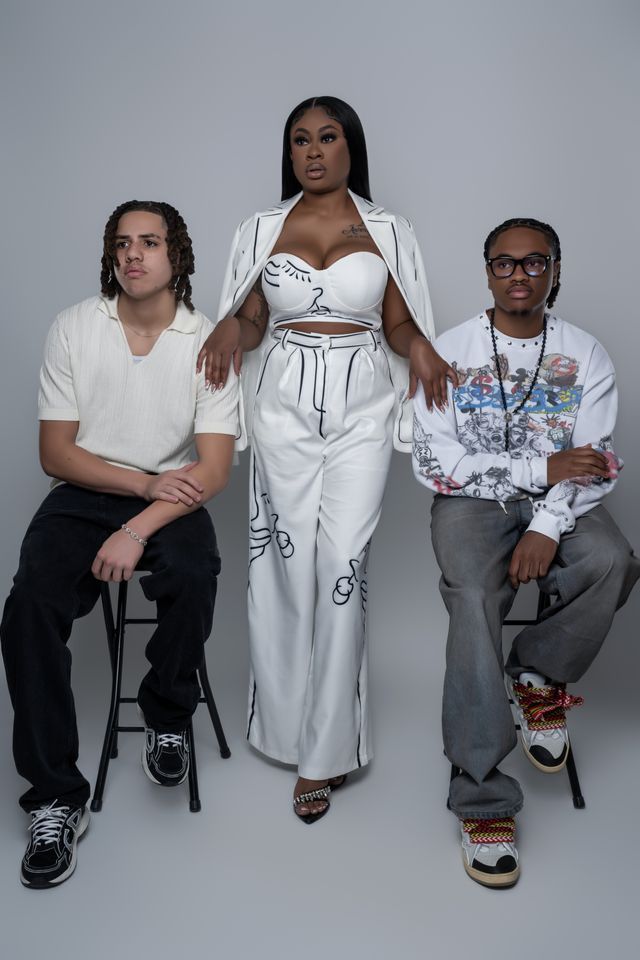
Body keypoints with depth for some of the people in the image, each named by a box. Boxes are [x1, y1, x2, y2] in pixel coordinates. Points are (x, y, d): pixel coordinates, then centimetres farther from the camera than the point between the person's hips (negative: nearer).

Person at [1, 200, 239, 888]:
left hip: (169, 498, -1)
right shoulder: (74, 328, -1)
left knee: (193, 578, -33)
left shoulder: (208, 343, -3)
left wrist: (137, 530, -23)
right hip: (82, 497, 1)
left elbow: (212, 471, -10)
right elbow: (55, 452, -2)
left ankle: (166, 720, -1)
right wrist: (146, 482, -14)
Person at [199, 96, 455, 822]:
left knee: (343, 562, -8)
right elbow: (253, 322, 10)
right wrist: (233, 327, -13)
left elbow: (398, 324, 9)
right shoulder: (263, 229, 11)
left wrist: (418, 347, -13)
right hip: (283, 403, 1)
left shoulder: (387, 231, 9)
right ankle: (310, 731, 17)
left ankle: (322, 753, 1)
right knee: (290, 558, -1)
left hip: (362, 405, -1)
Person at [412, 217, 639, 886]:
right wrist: (541, 467, -12)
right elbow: (434, 462, -7)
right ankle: (483, 799, -26)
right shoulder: (449, 352, 1)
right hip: (473, 500, -1)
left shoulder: (586, 357, 6)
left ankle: (540, 679, -1)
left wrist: (547, 528, -22)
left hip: (558, 502, 2)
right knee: (473, 594, -31)